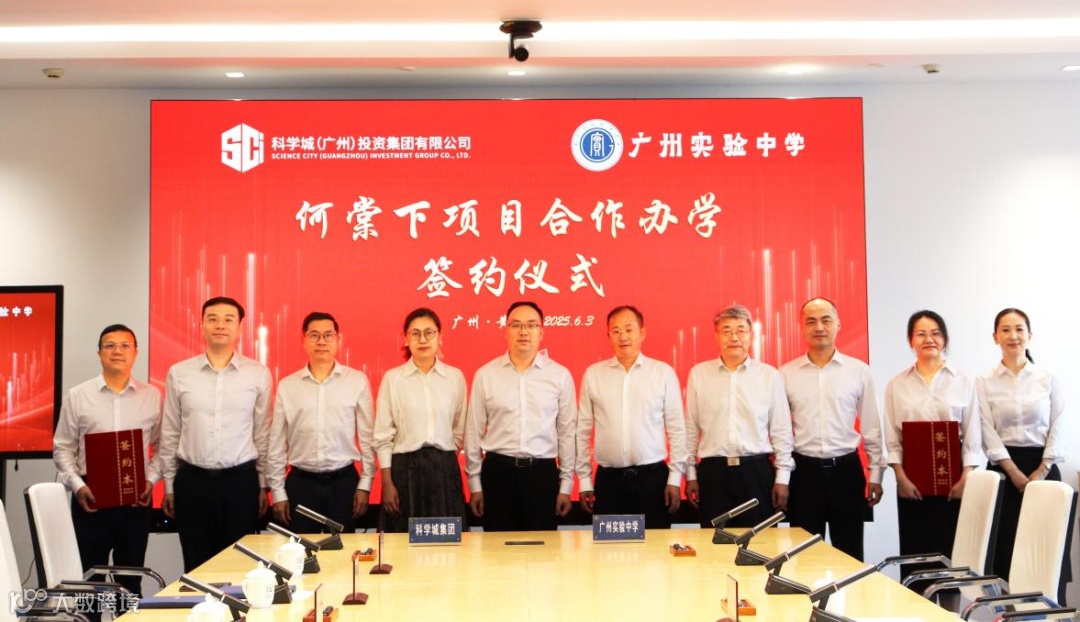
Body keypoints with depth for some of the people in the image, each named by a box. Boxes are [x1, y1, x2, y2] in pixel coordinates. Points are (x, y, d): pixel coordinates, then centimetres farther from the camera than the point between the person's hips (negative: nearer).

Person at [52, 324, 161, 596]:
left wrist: (151, 479, -6)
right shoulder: (77, 396, 2)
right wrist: (77, 485, -9)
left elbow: (163, 446, 7)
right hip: (90, 497, -1)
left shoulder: (152, 396, 4)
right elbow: (62, 448, 3)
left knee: (130, 578, 11)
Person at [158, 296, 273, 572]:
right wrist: (169, 486, 8)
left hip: (241, 481, -1)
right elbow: (170, 434, 8)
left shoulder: (258, 374, 0)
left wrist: (263, 485, 5)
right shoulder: (178, 373, 3)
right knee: (196, 566, 8)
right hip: (192, 481, 1)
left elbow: (263, 433, 4)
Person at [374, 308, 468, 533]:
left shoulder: (455, 377, 5)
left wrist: (443, 458, 8)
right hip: (405, 469, -1)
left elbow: (460, 430, 12)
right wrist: (387, 483, -5)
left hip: (445, 469, 2)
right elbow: (383, 436, -1)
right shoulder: (392, 378, 0)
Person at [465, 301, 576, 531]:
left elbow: (567, 432, 5)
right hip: (498, 471, 0)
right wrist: (474, 483, 4)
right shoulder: (485, 374, 1)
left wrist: (566, 484, 5)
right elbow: (474, 432, 5)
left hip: (543, 472, 0)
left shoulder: (560, 375, 1)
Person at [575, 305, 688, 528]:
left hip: (653, 477, -1)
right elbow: (583, 430, 7)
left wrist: (675, 478, 0)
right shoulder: (593, 374, 5)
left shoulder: (664, 372, 2)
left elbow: (676, 429, 3)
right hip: (608, 479, 1)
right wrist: (584, 480, 5)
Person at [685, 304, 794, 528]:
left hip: (758, 471, 0)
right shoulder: (698, 374, 5)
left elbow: (781, 431, 5)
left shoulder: (770, 375, 3)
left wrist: (782, 478, 2)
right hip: (712, 472, 0)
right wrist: (690, 475, 6)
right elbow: (690, 429, 7)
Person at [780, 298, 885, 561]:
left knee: (850, 553, 9)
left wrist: (875, 475, 6)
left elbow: (871, 428, 7)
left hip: (846, 470, 0)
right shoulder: (786, 374, 1)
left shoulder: (859, 371, 2)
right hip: (803, 471, 0)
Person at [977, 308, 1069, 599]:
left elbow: (1057, 429, 2)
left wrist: (1041, 472, -10)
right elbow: (988, 433, -3)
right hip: (1004, 470, -1)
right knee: (1006, 548, -1)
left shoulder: (1049, 379, 6)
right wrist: (1015, 473, -13)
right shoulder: (984, 383, 3)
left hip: (1043, 468, 1)